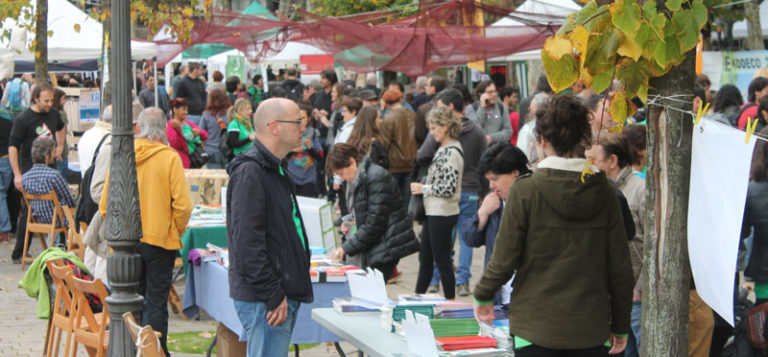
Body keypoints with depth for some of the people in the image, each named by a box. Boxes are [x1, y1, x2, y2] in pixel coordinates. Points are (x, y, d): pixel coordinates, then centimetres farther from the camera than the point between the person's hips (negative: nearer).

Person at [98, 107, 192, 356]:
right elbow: (182, 205, -14)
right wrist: (178, 231, 2)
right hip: (160, 240, -3)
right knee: (156, 303, 3)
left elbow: (105, 205, 2)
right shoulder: (169, 158, -11)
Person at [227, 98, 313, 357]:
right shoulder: (249, 172, -16)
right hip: (264, 299, -10)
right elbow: (247, 243, -22)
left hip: (283, 295, 10)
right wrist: (273, 295, -21)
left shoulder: (275, 169, 19)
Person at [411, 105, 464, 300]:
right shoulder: (444, 148, 11)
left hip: (442, 214, -10)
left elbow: (449, 188, -23)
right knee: (425, 258, 17)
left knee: (442, 260, -1)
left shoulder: (451, 152, -19)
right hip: (434, 212, 10)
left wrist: (424, 188, -13)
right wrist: (423, 185, 9)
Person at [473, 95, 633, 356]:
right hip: (591, 330, 3)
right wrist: (621, 326, 13)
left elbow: (504, 259, -6)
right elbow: (620, 266, 2)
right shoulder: (604, 192, 0)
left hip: (537, 327, -3)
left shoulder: (525, 191, -8)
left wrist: (483, 297, 13)